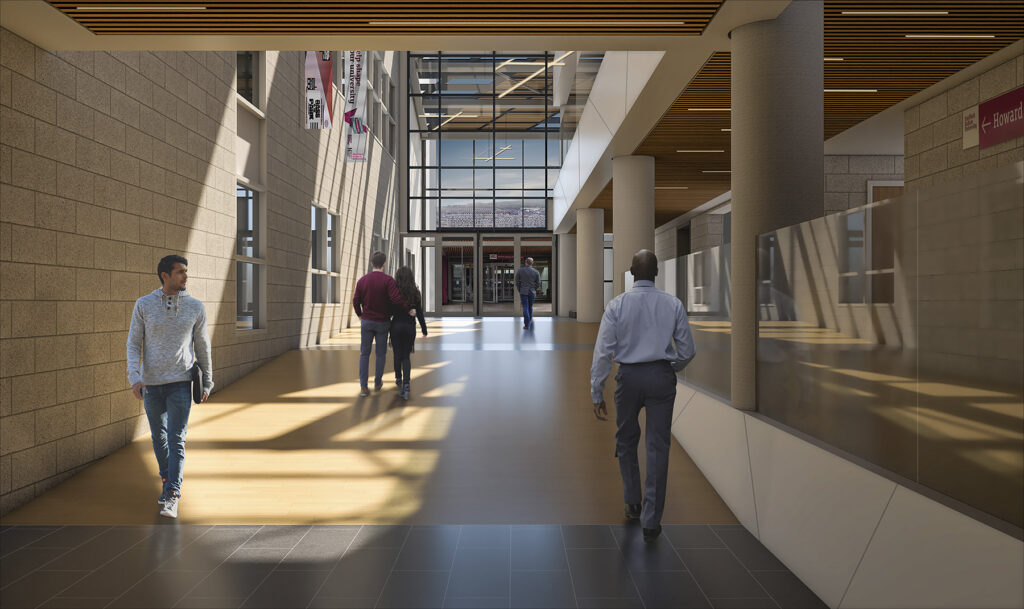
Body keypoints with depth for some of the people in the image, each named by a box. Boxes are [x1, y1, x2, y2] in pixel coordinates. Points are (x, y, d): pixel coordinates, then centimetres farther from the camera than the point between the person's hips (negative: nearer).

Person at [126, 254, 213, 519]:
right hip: (151, 383, 2)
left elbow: (202, 346, 7)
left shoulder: (195, 307, -1)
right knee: (159, 436, 15)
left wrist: (207, 382, 9)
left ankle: (172, 497, -8)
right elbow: (134, 343, 0)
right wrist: (134, 377, -14)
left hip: (181, 382, -1)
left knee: (176, 440, -9)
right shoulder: (144, 305, -2)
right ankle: (167, 480, 37)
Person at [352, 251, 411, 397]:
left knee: (364, 354, 7)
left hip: (366, 322, 2)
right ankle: (378, 383, 26)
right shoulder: (388, 280, -13)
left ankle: (363, 387, 1)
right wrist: (409, 310, -10)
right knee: (381, 353, 15)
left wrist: (359, 315, 20)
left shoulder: (362, 280, -2)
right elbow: (396, 299, -24)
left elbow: (356, 301, 1)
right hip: (382, 322, -2)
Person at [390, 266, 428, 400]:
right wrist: (424, 330, 7)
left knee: (397, 354, 16)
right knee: (406, 356, 7)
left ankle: (399, 379, 35)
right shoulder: (415, 293, -4)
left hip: (396, 326, -1)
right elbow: (419, 313, -2)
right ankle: (406, 384, -11)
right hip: (410, 327, 1)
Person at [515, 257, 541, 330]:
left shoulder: (520, 271, -4)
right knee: (530, 307, 18)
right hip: (532, 292, 1)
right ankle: (530, 321, 31)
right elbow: (538, 283, 1)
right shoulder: (536, 272, -3)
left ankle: (527, 325, -9)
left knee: (525, 308, -2)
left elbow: (517, 282, -1)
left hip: (523, 292, -1)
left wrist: (519, 291, 10)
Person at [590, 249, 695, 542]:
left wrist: (597, 394, -3)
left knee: (626, 441, 20)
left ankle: (633, 504, 30)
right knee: (658, 446, 4)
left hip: (629, 377, 0)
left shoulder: (617, 305, -6)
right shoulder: (673, 304, -2)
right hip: (661, 377, 0)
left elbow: (603, 352, -9)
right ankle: (650, 521, 6)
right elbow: (687, 350, 1)